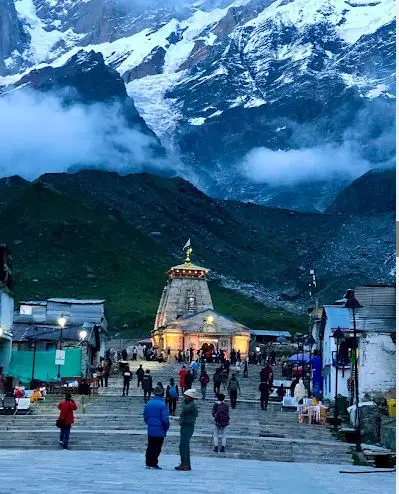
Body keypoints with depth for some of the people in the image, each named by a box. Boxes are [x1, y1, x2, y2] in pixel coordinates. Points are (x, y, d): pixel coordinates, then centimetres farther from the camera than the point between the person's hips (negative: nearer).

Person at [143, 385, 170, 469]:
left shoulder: (148, 403, 4)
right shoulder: (162, 405, -15)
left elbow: (145, 417, 11)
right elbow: (165, 419, -17)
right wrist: (166, 428, -1)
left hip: (150, 430, 6)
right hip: (159, 431, -6)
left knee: (150, 447, 14)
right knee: (157, 448, 3)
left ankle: (148, 463, 18)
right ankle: (153, 464, 4)